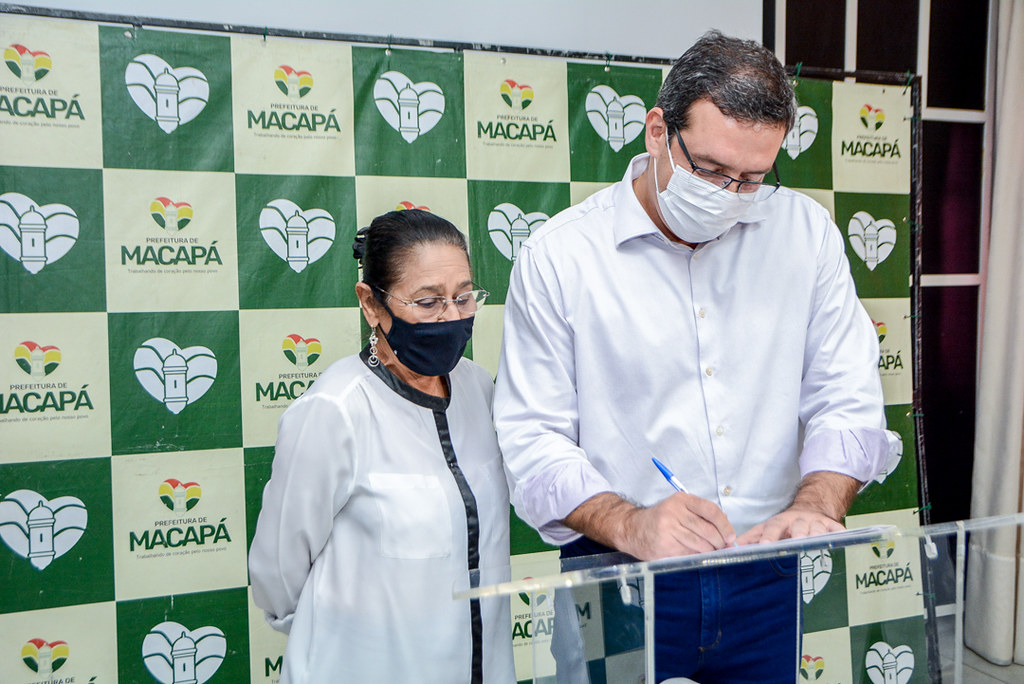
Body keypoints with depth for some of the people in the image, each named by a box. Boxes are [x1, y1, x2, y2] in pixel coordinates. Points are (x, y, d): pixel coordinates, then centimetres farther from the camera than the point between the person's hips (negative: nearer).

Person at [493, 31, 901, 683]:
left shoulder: (807, 231, -1)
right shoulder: (558, 255, -10)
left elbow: (845, 398, 1)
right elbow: (531, 435, -11)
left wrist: (817, 505, -16)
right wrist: (626, 523, -24)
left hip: (768, 576, 4)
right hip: (620, 580, -3)